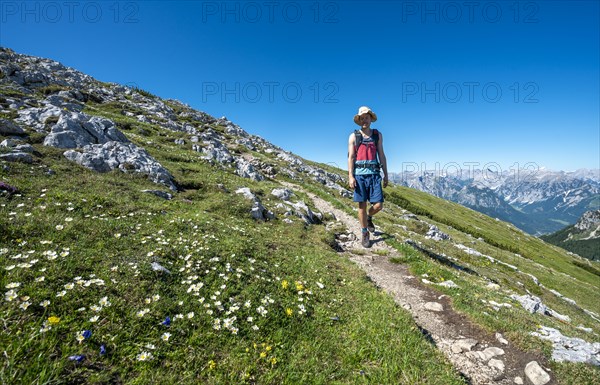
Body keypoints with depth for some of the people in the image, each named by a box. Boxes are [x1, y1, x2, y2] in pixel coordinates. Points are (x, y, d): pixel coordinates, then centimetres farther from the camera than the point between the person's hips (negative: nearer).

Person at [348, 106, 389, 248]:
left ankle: (369, 217, 31)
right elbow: (350, 157, -1)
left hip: (374, 174, 2)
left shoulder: (378, 135, 11)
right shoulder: (353, 136, 4)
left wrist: (386, 175, 7)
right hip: (359, 174, -2)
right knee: (362, 205, 1)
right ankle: (364, 233, 16)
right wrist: (350, 176, -10)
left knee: (378, 205, -3)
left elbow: (382, 155, 10)